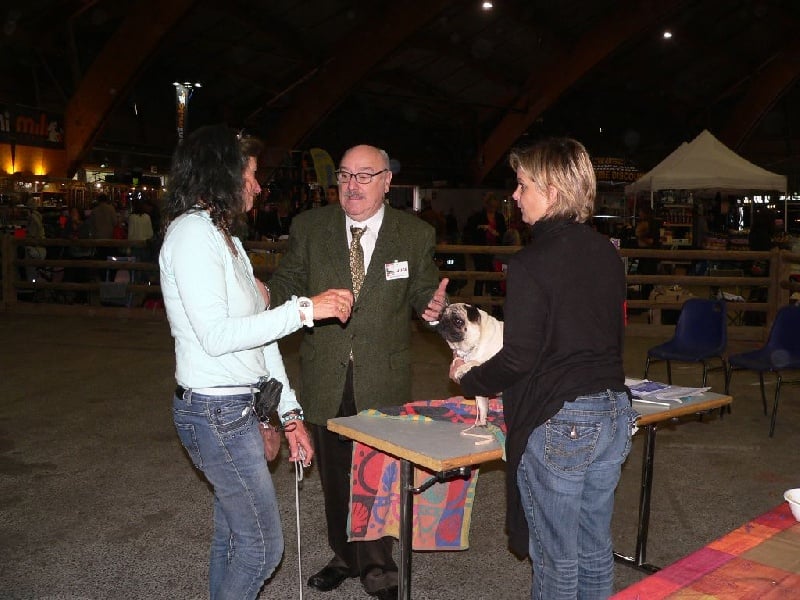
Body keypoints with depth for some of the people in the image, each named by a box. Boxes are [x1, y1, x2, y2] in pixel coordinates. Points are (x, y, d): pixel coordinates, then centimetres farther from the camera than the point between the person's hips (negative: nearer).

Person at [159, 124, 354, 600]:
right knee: (263, 545, 1)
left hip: (237, 408, 10)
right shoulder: (192, 233, -14)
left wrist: (290, 412, 11)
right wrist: (304, 310, -23)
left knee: (233, 534, 19)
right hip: (216, 412, -9)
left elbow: (257, 329, 13)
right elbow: (216, 336, -23)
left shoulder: (223, 236, 16)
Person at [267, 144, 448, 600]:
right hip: (326, 378, 2)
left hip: (383, 381, -2)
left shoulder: (415, 234, -3)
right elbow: (288, 283, 1)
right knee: (334, 473, 18)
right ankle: (346, 557, 41)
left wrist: (433, 305, -21)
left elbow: (422, 291, 2)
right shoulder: (309, 227, 0)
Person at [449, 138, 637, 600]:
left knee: (557, 559, 9)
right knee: (596, 550, 20)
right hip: (614, 413, 8)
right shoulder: (608, 254, 6)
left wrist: (468, 379, 1)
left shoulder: (532, 263, -17)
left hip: (558, 422, -7)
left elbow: (519, 359, -17)